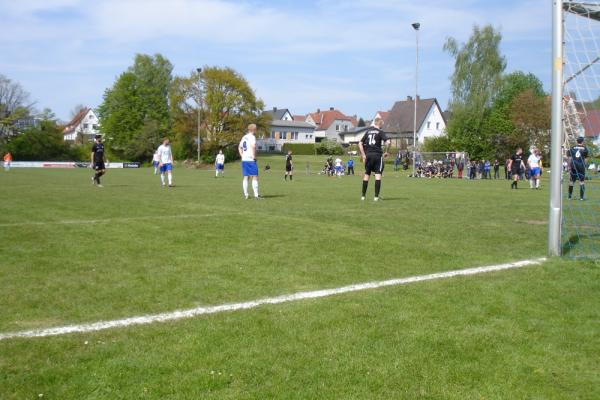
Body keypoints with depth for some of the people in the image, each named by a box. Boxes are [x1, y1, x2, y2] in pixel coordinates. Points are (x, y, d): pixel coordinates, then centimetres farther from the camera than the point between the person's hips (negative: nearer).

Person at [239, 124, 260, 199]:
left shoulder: (244, 137, 15)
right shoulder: (252, 137, -9)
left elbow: (239, 147, 25)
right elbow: (253, 146, -27)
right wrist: (254, 156, -18)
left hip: (244, 160, 8)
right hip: (251, 160, -7)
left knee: (245, 177, 9)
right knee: (255, 177, -4)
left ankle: (246, 195, 9)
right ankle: (256, 195, -6)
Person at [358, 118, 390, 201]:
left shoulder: (368, 131, 13)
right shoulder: (380, 132, -2)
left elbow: (360, 143, 13)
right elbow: (387, 142, -17)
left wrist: (363, 155, 13)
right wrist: (386, 152, -3)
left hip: (368, 155, 5)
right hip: (377, 155, -5)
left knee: (366, 174, 13)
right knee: (378, 174, -2)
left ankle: (363, 196, 16)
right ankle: (376, 196, -8)